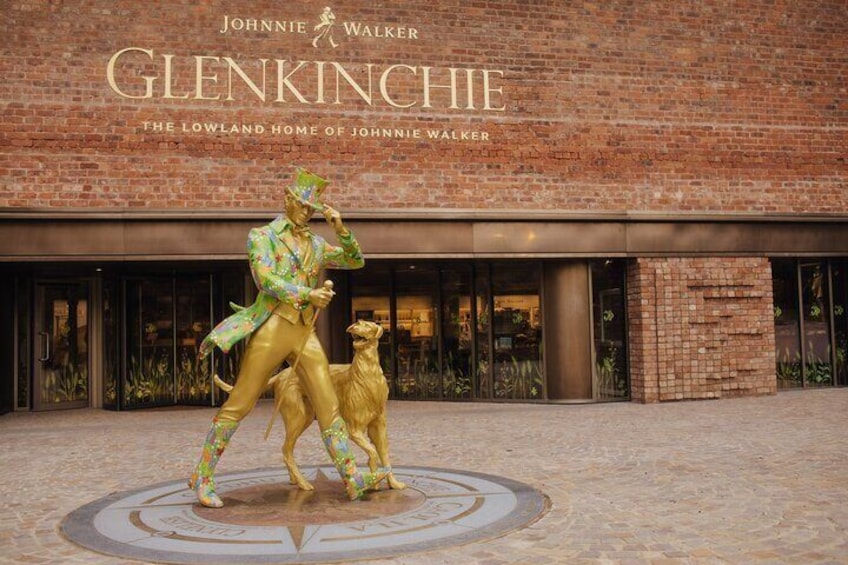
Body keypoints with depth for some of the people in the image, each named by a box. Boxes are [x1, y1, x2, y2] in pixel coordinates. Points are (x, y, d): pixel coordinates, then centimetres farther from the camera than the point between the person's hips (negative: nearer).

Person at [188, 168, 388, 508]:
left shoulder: (317, 245, 19)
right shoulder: (262, 236, 5)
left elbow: (356, 261, 18)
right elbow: (266, 280, -10)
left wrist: (341, 230, 3)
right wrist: (308, 294, -21)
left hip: (306, 333, 5)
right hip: (272, 327, -5)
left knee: (329, 407, 0)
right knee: (238, 405, -2)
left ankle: (353, 479, 1)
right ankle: (202, 477, 11)